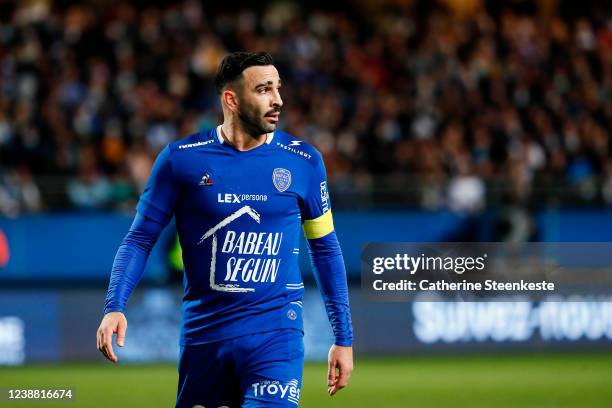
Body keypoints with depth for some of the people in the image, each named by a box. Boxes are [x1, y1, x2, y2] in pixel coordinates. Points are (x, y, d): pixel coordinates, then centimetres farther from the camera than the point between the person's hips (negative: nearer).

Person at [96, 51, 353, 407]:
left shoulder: (303, 161, 2)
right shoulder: (181, 158, -1)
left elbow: (325, 248, 11)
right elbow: (140, 239, 3)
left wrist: (344, 338, 10)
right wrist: (115, 307, -13)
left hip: (276, 333, -1)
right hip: (204, 333, 1)